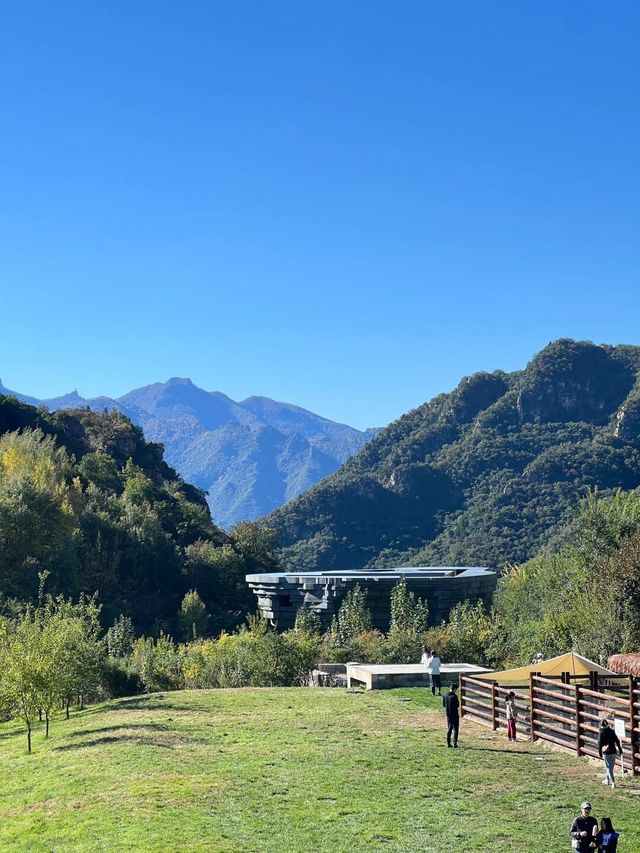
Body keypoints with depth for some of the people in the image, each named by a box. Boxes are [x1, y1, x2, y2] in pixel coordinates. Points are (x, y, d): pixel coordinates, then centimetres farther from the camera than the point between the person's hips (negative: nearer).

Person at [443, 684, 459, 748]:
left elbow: (444, 704, 8)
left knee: (449, 729, 16)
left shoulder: (445, 695, 0)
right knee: (455, 729, 3)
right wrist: (458, 701, 2)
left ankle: (448, 744, 18)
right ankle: (455, 744, -1)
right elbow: (457, 706, -17)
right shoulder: (454, 696, -20)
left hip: (448, 714, 6)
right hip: (454, 714, -6)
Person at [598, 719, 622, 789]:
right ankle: (607, 780, 33)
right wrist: (620, 750, 13)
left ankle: (613, 782, -8)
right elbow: (617, 741, 6)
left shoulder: (601, 733, -9)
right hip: (613, 751, 5)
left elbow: (600, 744, -9)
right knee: (611, 767, 19)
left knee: (609, 768, 0)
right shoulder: (612, 732, 2)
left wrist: (600, 753, -2)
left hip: (606, 753, -5)